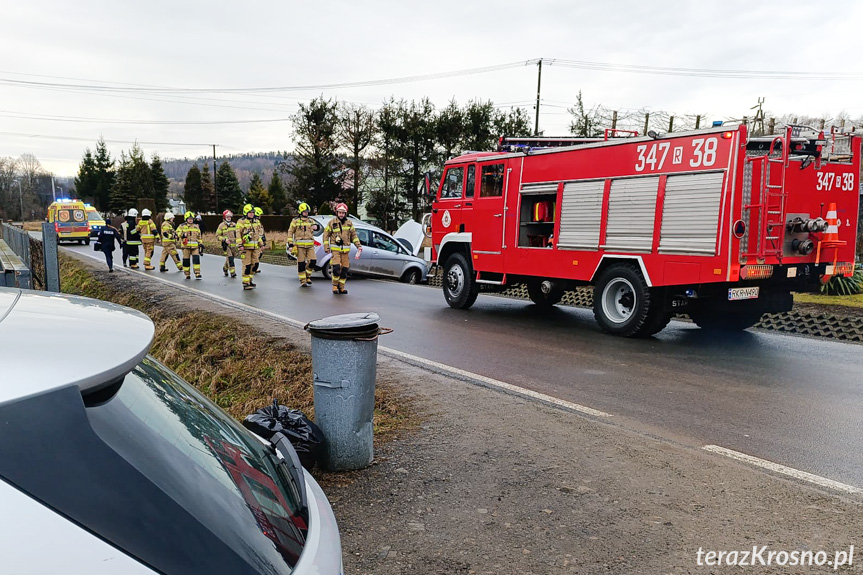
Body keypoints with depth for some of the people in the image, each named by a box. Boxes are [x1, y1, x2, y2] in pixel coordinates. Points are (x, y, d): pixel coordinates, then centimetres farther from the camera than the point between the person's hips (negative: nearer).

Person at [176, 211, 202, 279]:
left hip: (195, 246, 2)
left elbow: (199, 236, 22)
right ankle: (187, 274, 13)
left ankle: (197, 274, -11)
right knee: (186, 260, 2)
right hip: (186, 245, -2)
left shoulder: (196, 226, 16)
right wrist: (182, 234, -21)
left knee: (196, 258, -12)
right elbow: (178, 232, -2)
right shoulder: (182, 226, 6)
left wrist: (200, 243, 19)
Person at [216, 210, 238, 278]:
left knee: (230, 258, 13)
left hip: (233, 244, 5)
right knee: (230, 258, -13)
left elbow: (237, 233, 22)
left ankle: (225, 268, 38)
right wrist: (224, 239, -15)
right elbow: (217, 235, -2)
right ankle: (232, 272, -11)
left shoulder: (234, 225, 10)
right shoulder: (221, 225, -3)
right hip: (226, 245, -5)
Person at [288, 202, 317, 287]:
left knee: (312, 261, -7)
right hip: (300, 245, -3)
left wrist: (316, 226, -17)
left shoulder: (311, 221, 15)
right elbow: (290, 232, 4)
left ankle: (308, 276, 16)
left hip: (310, 245, 3)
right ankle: (302, 281, 8)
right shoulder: (295, 221, 4)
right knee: (301, 263, -1)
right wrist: (291, 244, -4)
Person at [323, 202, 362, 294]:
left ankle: (341, 287, 15)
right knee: (336, 268, -16)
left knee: (344, 269, 4)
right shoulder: (332, 222, 0)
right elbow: (326, 235, 4)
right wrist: (326, 247, -2)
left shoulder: (349, 223, 9)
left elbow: (353, 235, 16)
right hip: (335, 249, -4)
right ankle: (335, 285, 2)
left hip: (346, 250, 4)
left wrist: (359, 245, 7)